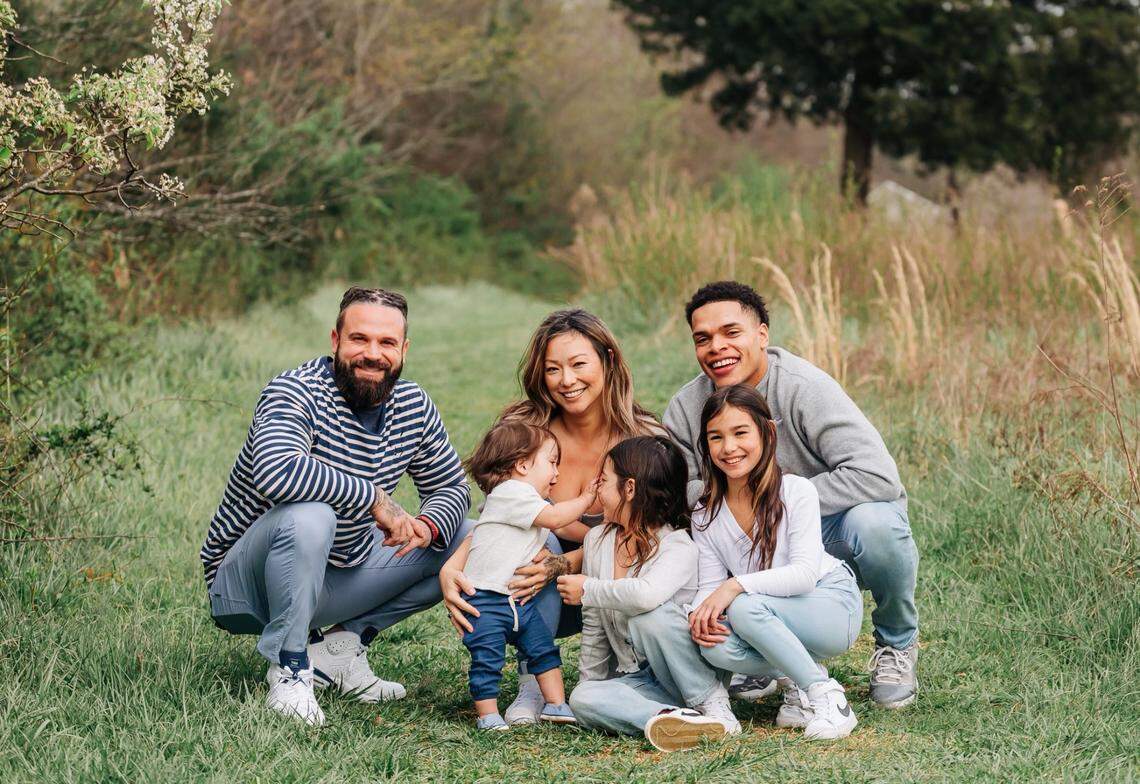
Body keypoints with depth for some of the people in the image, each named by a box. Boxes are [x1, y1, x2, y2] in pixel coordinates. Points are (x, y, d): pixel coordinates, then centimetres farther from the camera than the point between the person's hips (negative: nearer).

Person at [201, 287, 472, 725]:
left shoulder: (414, 407, 0)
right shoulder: (296, 393, -22)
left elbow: (451, 487, 10)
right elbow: (275, 472, -42)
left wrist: (427, 526, -14)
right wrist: (375, 498, -34)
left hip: (340, 574, 7)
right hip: (246, 586, -7)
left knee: (466, 540, 3)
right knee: (308, 515, -39)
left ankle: (343, 644, 4)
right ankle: (289, 670, -20)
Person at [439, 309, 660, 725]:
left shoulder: (645, 438, -12)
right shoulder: (524, 430, -10)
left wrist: (560, 564, -38)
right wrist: (451, 568, -39)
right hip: (541, 598, 0)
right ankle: (534, 685, -24)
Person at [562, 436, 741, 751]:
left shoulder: (679, 547, -16)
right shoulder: (597, 540, 6)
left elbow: (646, 595, -38)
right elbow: (593, 625, 15)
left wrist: (588, 590, -23)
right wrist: (590, 682, 12)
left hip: (689, 677, -5)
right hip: (638, 682, 5)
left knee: (649, 616, -34)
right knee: (583, 699, -24)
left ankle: (715, 708, -23)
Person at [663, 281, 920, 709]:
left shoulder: (806, 389, -22)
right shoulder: (685, 410, -5)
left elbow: (877, 477, -32)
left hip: (833, 536, -4)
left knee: (871, 521, -38)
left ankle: (897, 643, -5)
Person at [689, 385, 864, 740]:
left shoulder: (796, 491, -14)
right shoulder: (705, 515, 1)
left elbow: (806, 572, -23)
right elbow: (709, 585, -3)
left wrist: (737, 585, -34)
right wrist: (700, 614, -27)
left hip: (833, 605, -4)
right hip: (780, 618, 4)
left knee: (745, 608, -33)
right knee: (716, 647, -28)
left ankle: (824, 694, -20)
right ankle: (794, 682, -3)